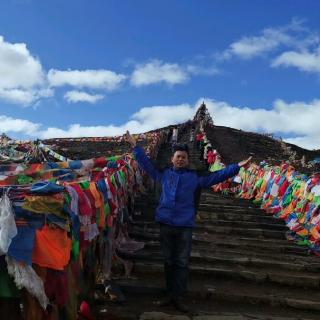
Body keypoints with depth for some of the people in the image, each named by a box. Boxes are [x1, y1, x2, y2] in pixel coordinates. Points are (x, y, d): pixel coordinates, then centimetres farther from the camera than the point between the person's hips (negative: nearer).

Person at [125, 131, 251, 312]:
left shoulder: (195, 177, 7)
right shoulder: (164, 173, 10)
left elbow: (218, 176, 5)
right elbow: (146, 164, 14)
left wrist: (237, 167, -2)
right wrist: (135, 146, 11)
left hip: (185, 225, -1)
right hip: (166, 224, 1)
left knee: (182, 262, 1)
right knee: (169, 261, 10)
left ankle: (179, 297, 9)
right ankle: (170, 294, 22)